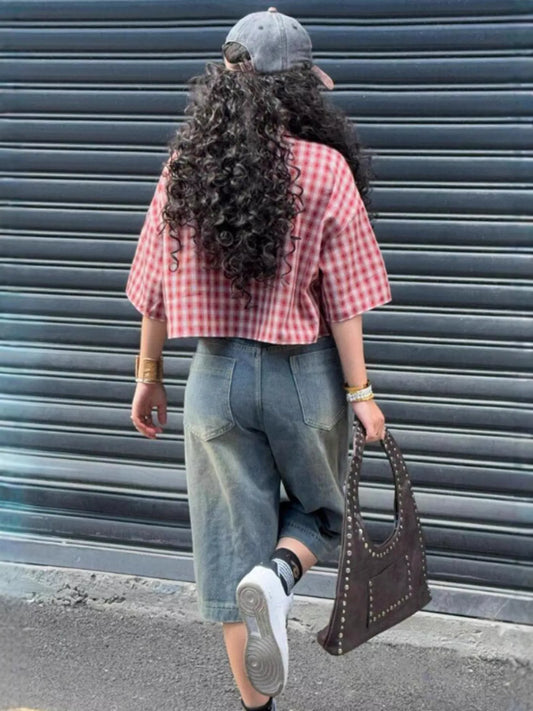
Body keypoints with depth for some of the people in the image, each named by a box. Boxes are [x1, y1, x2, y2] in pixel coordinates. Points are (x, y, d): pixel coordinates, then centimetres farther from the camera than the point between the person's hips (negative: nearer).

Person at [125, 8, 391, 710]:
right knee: (322, 510, 22)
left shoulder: (185, 166, -2)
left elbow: (156, 290, 3)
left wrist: (148, 376, 14)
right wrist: (360, 393, -3)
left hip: (217, 375, 2)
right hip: (304, 373, -2)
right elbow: (341, 299, -11)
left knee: (232, 546, 12)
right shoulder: (325, 168, -11)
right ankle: (280, 574, -9)